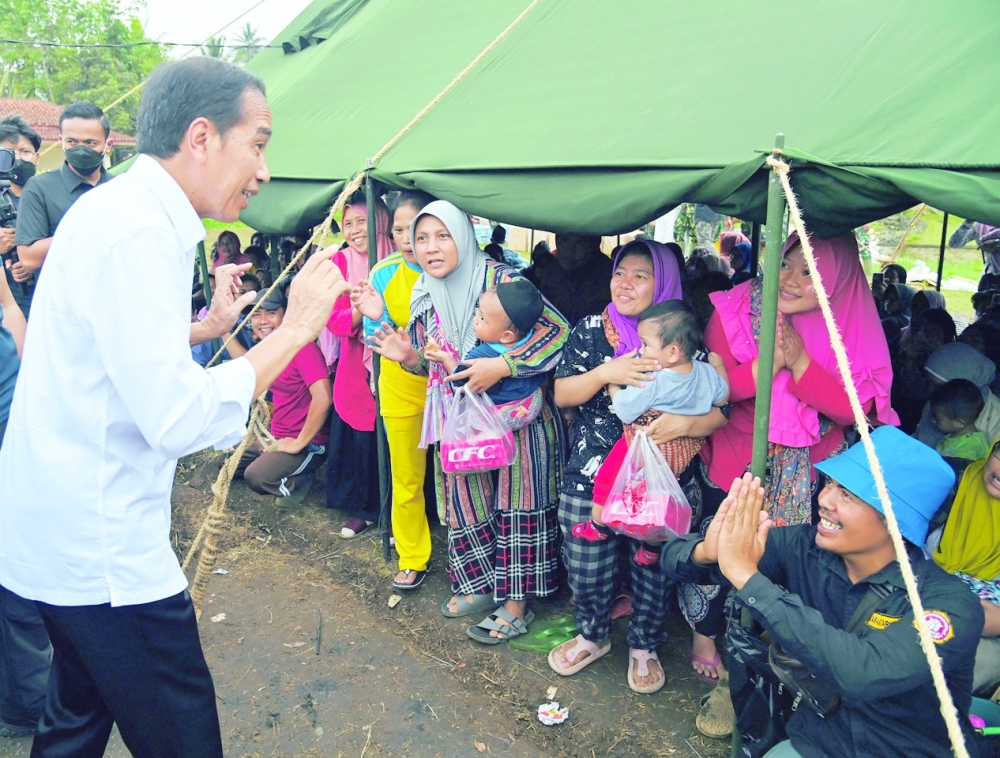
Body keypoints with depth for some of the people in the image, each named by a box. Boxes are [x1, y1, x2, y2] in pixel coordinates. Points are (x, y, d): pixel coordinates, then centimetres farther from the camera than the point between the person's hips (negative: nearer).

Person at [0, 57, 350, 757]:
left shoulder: (118, 208, 9)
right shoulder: (138, 232, -23)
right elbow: (179, 421, -29)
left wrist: (209, 325, 16)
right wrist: (296, 327, -22)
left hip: (59, 533, 10)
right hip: (100, 548, -10)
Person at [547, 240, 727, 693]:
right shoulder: (590, 331, 1)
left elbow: (719, 413, -5)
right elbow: (562, 395, -4)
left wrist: (686, 423, -26)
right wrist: (606, 373, -21)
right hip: (591, 474, 1)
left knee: (652, 568, 10)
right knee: (585, 565, 10)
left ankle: (644, 646, 37)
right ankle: (592, 636, 39)